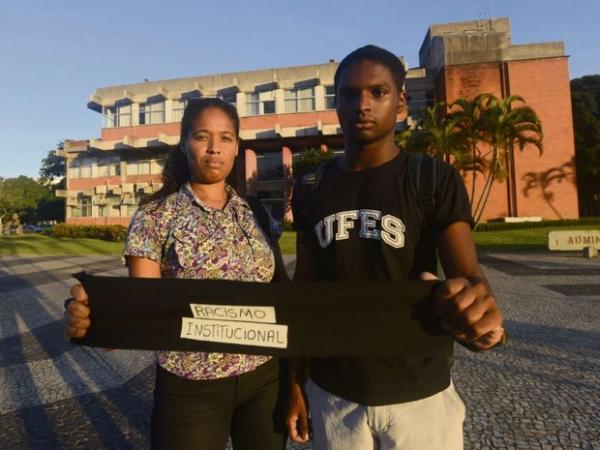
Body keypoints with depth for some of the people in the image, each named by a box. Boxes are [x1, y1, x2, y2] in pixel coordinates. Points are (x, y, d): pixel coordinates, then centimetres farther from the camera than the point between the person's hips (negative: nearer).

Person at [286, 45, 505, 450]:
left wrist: (480, 313, -41)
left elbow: (468, 273, -18)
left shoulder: (436, 180, -8)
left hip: (418, 395, -1)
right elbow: (304, 289, 3)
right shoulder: (311, 189, -1)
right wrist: (295, 381, 4)